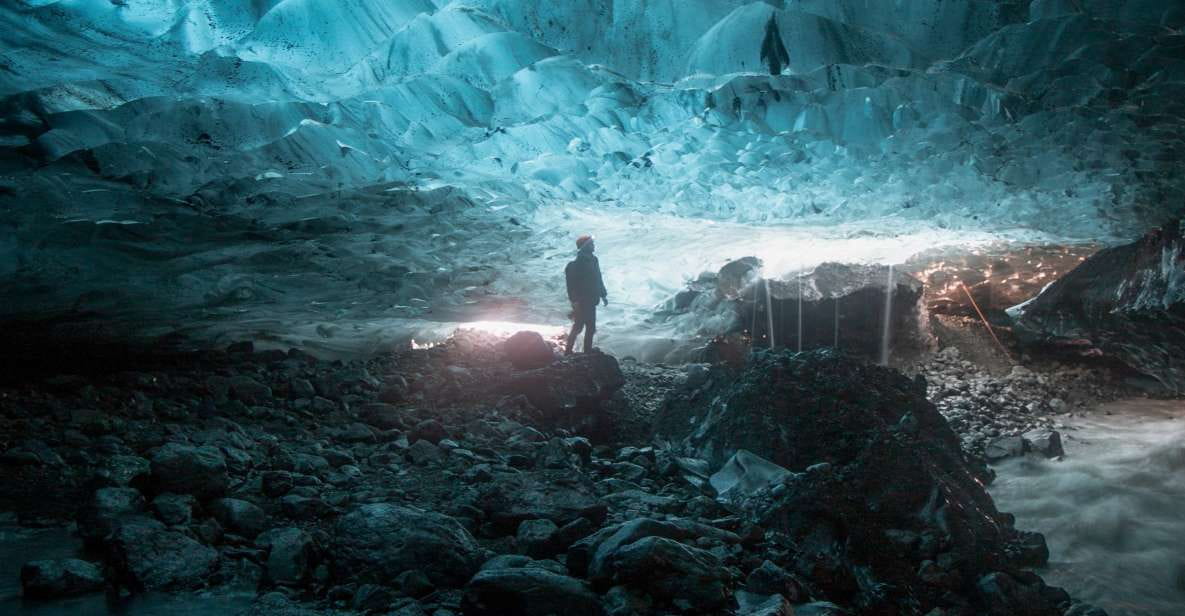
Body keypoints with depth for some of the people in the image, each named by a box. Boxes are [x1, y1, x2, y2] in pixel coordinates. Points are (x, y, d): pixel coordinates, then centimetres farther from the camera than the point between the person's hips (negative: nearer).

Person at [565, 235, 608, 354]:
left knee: (591, 327, 13)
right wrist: (575, 301, -23)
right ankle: (568, 352, 7)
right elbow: (572, 283, -20)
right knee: (578, 327, -3)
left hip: (591, 300, 8)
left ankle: (588, 351, 23)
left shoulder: (593, 260, 7)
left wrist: (603, 295, 16)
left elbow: (598, 279, 15)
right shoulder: (577, 264, -19)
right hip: (581, 301, -8)